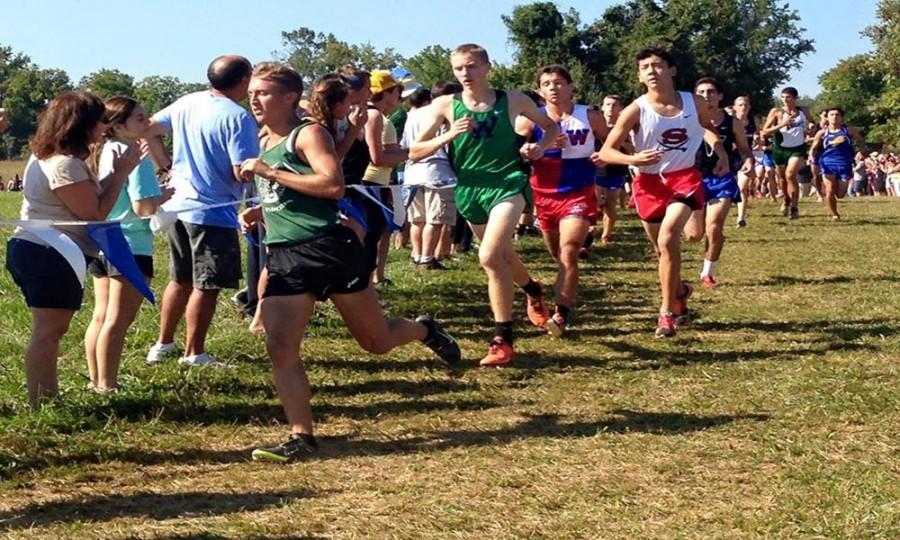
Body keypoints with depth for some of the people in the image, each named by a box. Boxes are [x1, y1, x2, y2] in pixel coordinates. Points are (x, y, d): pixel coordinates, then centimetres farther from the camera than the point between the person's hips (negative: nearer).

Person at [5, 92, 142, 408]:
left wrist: (117, 172, 11)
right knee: (48, 332, -8)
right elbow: (95, 213, -15)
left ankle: (48, 399, 21)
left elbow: (89, 196, 18)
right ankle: (40, 406, -5)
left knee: (50, 330, 15)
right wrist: (122, 173, -8)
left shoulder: (46, 156, 16)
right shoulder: (66, 165, -17)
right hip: (52, 256, -11)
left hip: (31, 249, 11)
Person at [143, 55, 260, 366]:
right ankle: (194, 353, 9)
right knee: (206, 286, 3)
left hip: (180, 205, 8)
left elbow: (149, 130, 16)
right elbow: (242, 172, -22)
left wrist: (166, 164, 20)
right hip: (214, 212, -8)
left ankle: (163, 344, 28)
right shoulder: (238, 117, -17)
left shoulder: (186, 104, 6)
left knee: (180, 279, 20)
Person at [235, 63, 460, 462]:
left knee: (377, 342, 7)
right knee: (279, 348, -9)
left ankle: (425, 331, 39)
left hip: (328, 248, -6)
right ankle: (302, 436, -1)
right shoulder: (263, 144, 18)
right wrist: (259, 212, 12)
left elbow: (334, 185, -23)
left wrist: (270, 172, -20)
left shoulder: (309, 133, -6)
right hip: (283, 257, 7)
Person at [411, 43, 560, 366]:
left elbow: (551, 127, 13)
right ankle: (532, 290, 56)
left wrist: (541, 147, -8)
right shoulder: (445, 105, -3)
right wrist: (449, 136, -19)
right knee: (503, 257, 21)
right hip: (470, 190, 4)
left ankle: (503, 340, -15)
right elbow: (415, 153, -4)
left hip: (508, 183, -4)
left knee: (490, 257, -24)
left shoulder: (513, 100, -2)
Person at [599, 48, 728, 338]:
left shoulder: (693, 102, -5)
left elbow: (708, 128, 19)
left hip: (684, 178, -1)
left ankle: (668, 311, -13)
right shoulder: (636, 110, -13)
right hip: (650, 183, 1)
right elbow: (606, 152, -13)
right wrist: (634, 159, -31)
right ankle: (680, 291, 47)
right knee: (662, 248, 14)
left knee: (668, 238, -24)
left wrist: (721, 153, 2)